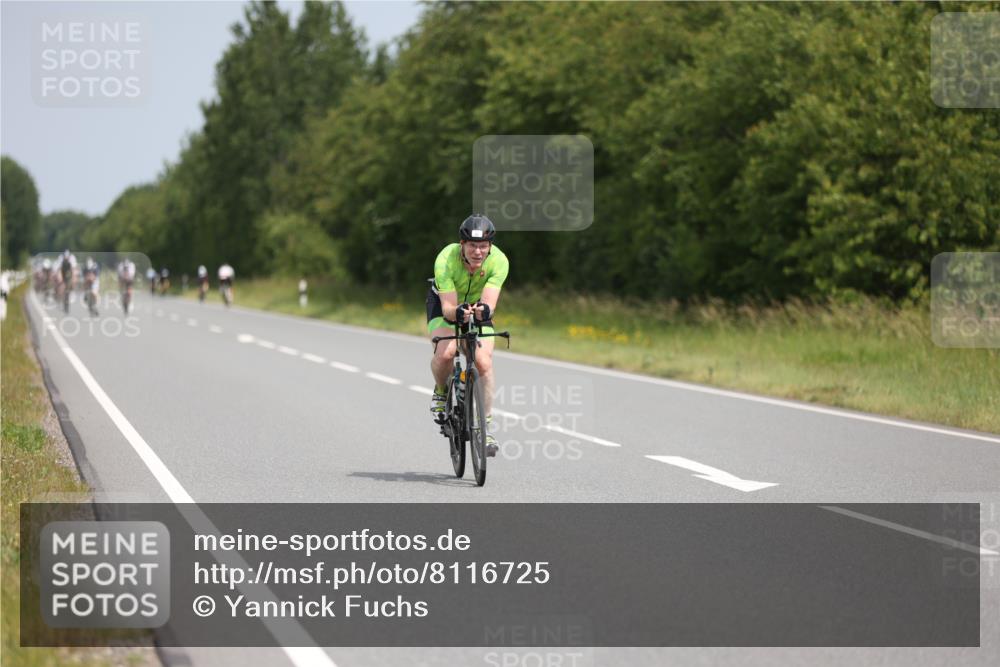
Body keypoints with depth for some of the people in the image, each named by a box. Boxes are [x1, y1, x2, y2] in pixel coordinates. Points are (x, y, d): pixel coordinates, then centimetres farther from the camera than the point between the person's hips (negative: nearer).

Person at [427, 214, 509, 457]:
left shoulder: (499, 261, -31)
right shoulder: (446, 259, -35)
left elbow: (490, 302, -38)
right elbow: (448, 308, -37)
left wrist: (484, 310, -61)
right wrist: (458, 312, -60)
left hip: (478, 308, 2)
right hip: (444, 303, -2)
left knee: (484, 362, -18)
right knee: (445, 352, -29)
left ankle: (486, 426, -4)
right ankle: (441, 392, 3)